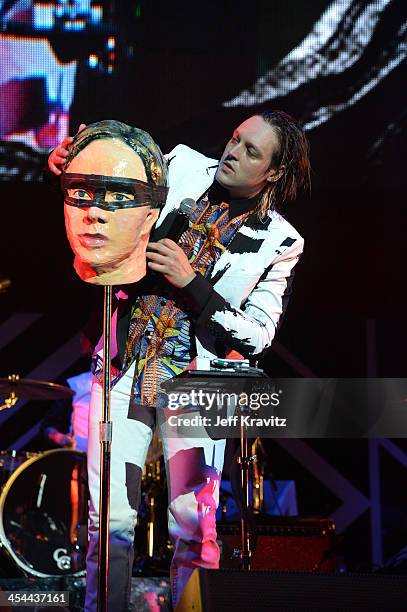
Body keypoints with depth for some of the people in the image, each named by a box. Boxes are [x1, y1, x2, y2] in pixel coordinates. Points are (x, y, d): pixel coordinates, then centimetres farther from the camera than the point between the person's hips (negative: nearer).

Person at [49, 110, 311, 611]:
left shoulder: (277, 243, -2)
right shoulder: (181, 170, 3)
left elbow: (255, 337, -7)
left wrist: (191, 281, -15)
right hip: (125, 367, 2)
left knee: (193, 529, -4)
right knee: (110, 521, -3)